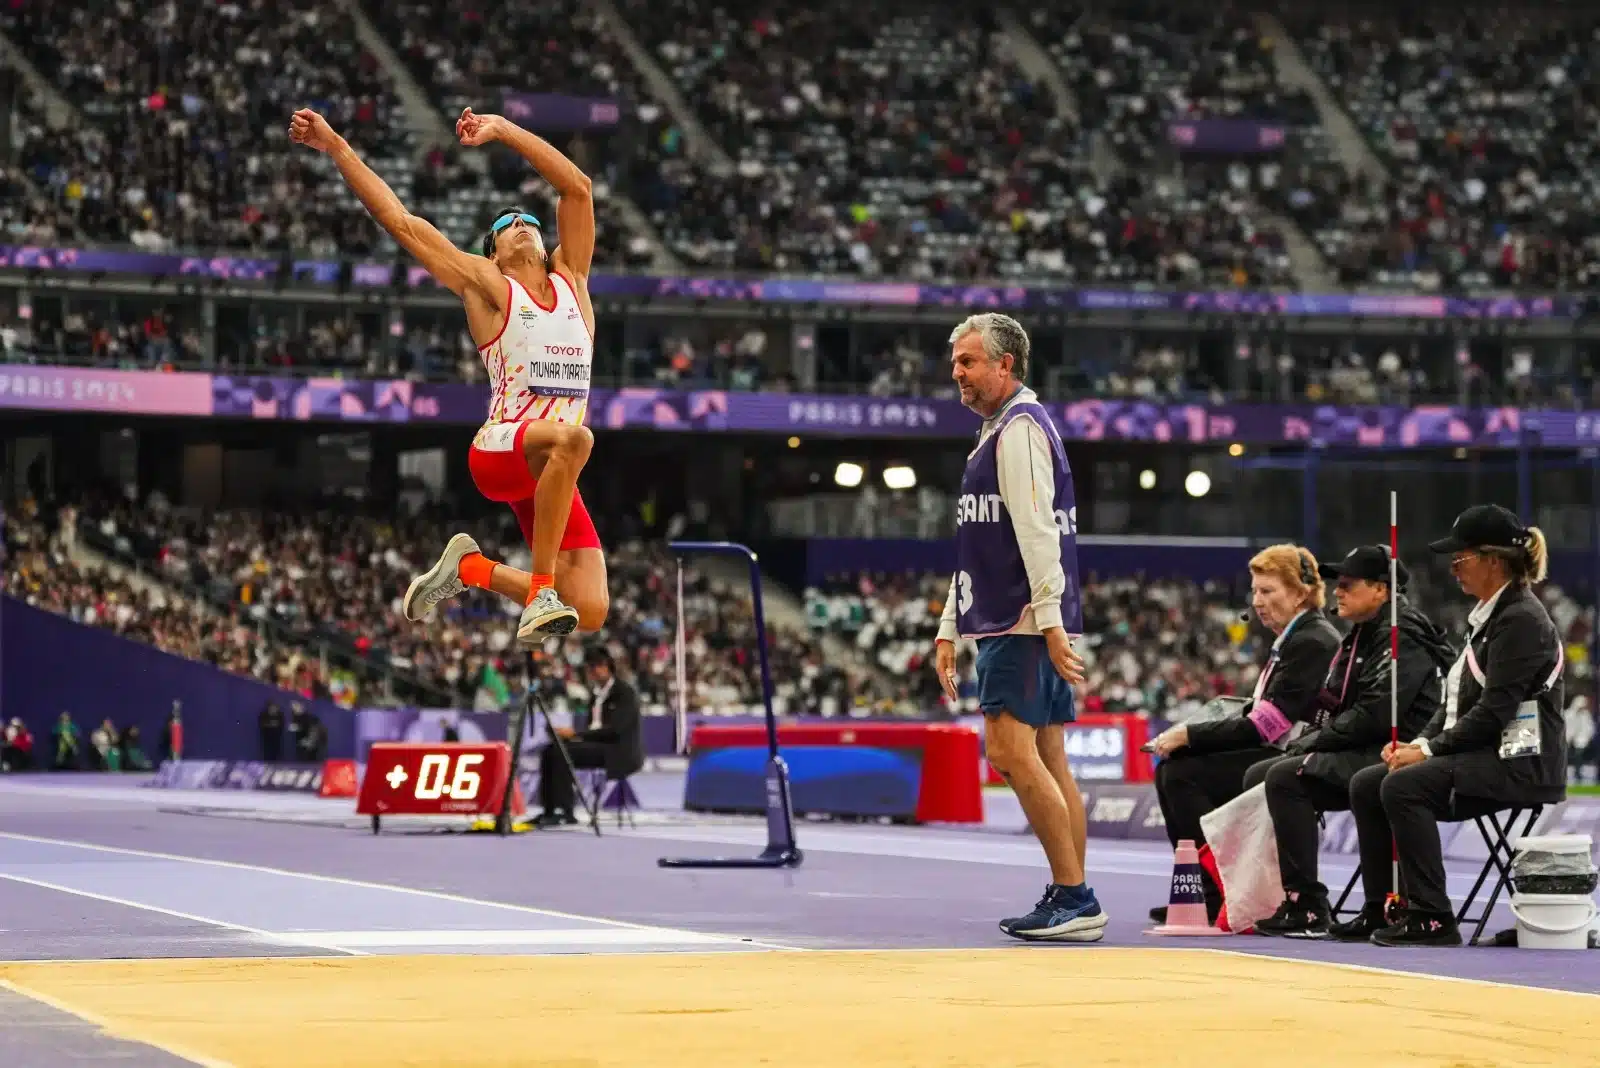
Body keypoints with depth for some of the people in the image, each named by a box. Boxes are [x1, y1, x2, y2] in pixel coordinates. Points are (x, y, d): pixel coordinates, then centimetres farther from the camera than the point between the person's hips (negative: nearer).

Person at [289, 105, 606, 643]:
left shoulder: (570, 279, 19)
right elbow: (400, 220, 9)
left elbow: (578, 187, 14)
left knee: (591, 614, -10)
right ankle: (540, 592, -33)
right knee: (573, 437, -40)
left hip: (552, 474, 5)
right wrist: (337, 148, 9)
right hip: (497, 451, -5)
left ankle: (471, 568, 16)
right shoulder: (487, 286, 10)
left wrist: (501, 129, 13)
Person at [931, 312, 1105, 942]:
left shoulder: (1019, 428, -9)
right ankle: (1072, 902, 8)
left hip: (1024, 625, -10)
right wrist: (949, 630, 24)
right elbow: (977, 548, 27)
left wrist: (1050, 622, -25)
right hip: (1011, 624, 10)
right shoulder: (999, 432, 23)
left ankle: (1074, 899, -14)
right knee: (1046, 761, 8)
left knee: (1010, 750, -15)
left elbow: (1037, 530, -19)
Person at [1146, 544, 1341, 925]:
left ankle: (1221, 896, -13)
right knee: (1168, 769, 3)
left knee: (1183, 775, -18)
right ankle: (1199, 889, 1)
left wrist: (1190, 736, -15)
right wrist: (1189, 734, 1)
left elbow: (1266, 725, -20)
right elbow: (1256, 713, 15)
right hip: (1270, 753, 10)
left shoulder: (1313, 642, -15)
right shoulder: (1291, 639, 16)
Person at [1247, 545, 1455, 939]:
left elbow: (1376, 714, -23)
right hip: (1359, 755, 11)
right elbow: (1339, 707, 22)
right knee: (1259, 776, 5)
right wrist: (1309, 739, 3)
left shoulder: (1404, 637, -13)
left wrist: (1316, 740, -14)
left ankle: (1307, 907, -24)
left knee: (1285, 778, -24)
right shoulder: (1361, 635, 18)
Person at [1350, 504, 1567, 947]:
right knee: (1366, 784, 0)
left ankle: (1432, 919, -25)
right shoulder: (1485, 616, 17)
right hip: (1482, 756, 10)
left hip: (1520, 763, -10)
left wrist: (1429, 751, -17)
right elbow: (1457, 701, 19)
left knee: (1404, 786, -28)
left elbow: (1493, 713, -20)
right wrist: (1418, 743, 3)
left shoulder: (1521, 620, -13)